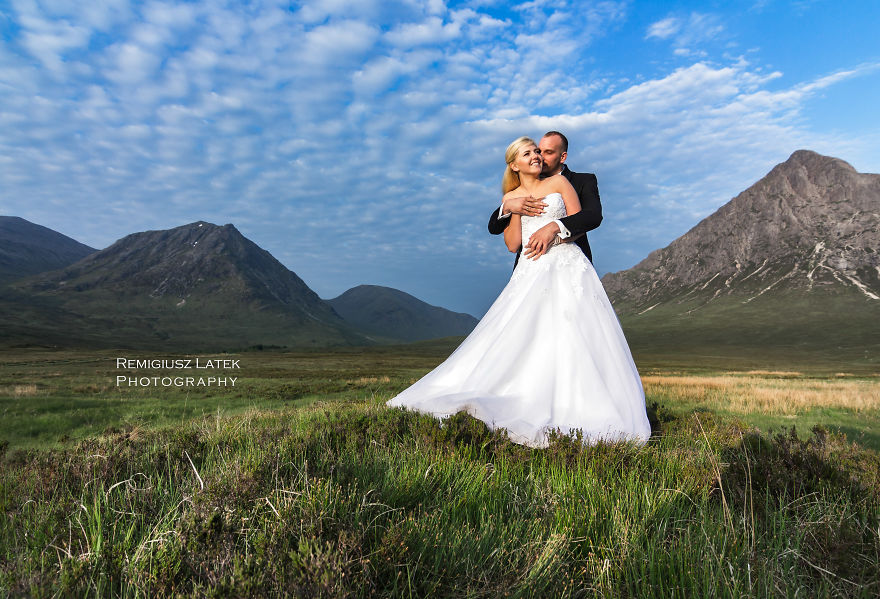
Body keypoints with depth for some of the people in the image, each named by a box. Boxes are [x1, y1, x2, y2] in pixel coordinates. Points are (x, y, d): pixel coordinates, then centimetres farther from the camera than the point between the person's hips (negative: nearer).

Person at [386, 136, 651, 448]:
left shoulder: (559, 182, 14)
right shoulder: (511, 198, 17)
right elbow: (512, 244, 7)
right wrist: (516, 211, -3)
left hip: (568, 265, -1)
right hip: (531, 273, 1)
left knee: (573, 338, -8)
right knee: (520, 340, -9)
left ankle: (578, 410, -4)